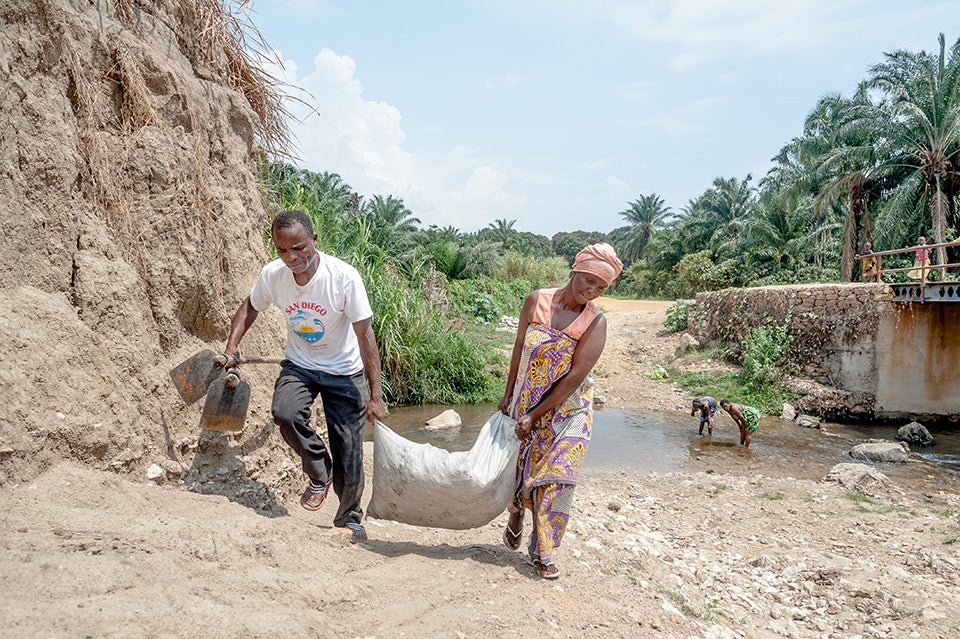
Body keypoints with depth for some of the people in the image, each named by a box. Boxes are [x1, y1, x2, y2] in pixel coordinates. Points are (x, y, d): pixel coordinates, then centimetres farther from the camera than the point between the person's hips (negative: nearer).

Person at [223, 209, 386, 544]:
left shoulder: (344, 277, -26)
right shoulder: (272, 274, -14)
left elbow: (364, 335, -22)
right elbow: (250, 306, 10)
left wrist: (376, 395, -23)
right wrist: (232, 346, -3)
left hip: (344, 372, -2)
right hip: (299, 366, 3)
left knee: (348, 448, -3)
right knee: (284, 413, -28)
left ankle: (350, 518, 22)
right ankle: (319, 473, 0)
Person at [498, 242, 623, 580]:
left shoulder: (596, 322, -16)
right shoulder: (536, 301, -8)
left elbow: (575, 376, -18)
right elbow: (519, 348, 3)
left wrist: (535, 415, -17)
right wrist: (509, 395, 7)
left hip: (567, 409, -2)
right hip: (525, 401, 2)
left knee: (555, 479, -1)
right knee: (518, 468, 14)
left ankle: (542, 551, 16)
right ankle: (517, 513, 46)